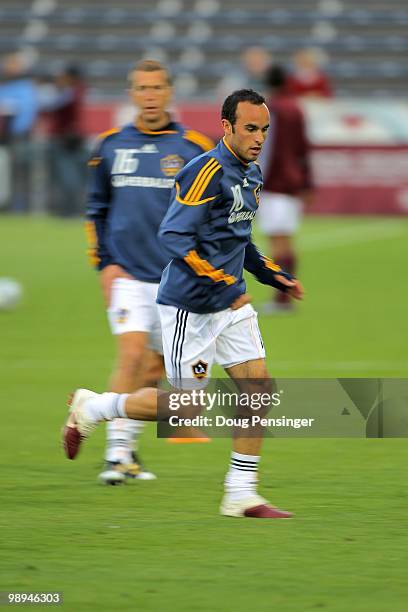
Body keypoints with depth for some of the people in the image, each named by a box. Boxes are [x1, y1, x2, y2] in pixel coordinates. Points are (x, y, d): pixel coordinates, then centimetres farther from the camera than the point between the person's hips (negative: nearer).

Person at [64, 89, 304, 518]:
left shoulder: (251, 175, 10)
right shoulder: (206, 172, -19)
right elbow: (173, 235, -22)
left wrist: (274, 276, 14)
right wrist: (222, 281, -25)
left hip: (230, 304, 8)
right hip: (189, 305, -8)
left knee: (259, 387, -2)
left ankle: (240, 494, 4)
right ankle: (91, 408, 19)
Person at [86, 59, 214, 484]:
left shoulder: (193, 149, 0)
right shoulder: (110, 146, 6)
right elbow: (96, 210, 15)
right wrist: (104, 263, 4)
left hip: (175, 279, 1)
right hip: (127, 274, -1)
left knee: (155, 368, 8)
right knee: (132, 354, -16)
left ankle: (128, 444, 25)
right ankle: (117, 453, -15)